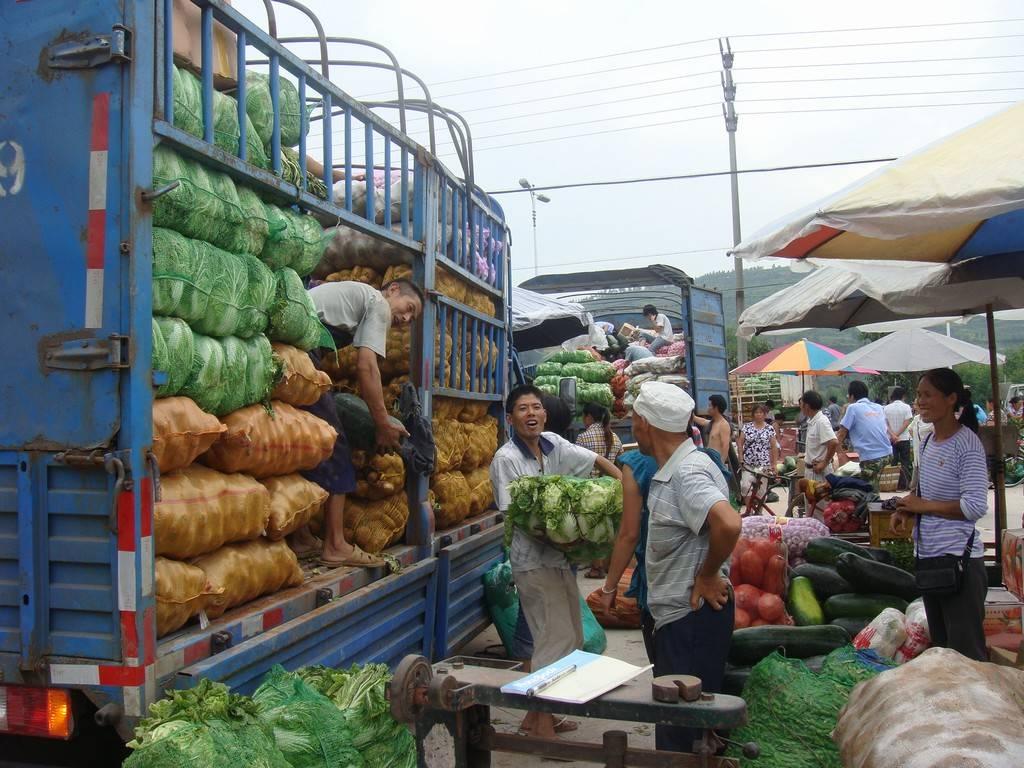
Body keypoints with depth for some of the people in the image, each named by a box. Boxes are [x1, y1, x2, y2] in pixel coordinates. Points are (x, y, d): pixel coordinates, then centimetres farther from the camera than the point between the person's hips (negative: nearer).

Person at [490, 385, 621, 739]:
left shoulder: (553, 444, 2)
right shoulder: (506, 459, -15)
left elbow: (594, 459, 11)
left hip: (561, 557, 8)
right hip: (534, 561, -8)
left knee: (570, 638, 14)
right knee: (558, 638, -8)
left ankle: (537, 716, 28)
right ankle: (542, 724, 8)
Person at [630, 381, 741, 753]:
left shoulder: (687, 473, -24)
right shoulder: (672, 468, 8)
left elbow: (728, 523, -40)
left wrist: (708, 575, -25)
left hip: (693, 614, -10)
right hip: (680, 614, 10)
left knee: (681, 728, 3)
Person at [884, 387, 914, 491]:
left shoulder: (887, 408, 1)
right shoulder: (906, 407, -7)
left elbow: (885, 424, -6)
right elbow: (906, 423, -13)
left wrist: (893, 435, -12)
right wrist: (897, 435, -11)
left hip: (891, 440, 3)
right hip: (904, 439, -2)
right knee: (905, 463, 5)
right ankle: (903, 485, 3)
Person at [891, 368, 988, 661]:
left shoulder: (967, 444, -14)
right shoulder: (927, 441, 11)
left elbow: (975, 506, -21)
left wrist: (923, 505, -14)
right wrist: (907, 512, 4)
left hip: (960, 558, -9)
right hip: (928, 554, 9)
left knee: (965, 650, -3)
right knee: (939, 642, 19)